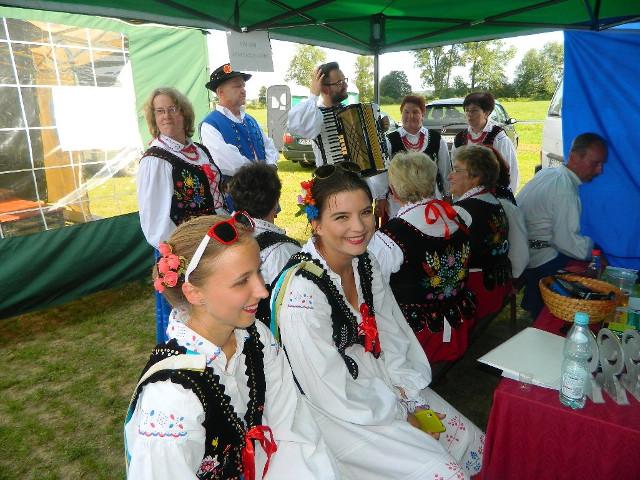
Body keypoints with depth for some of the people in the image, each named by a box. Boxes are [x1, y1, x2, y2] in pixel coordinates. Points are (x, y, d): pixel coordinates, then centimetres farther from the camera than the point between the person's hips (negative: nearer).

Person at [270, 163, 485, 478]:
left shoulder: (364, 263, -5)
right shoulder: (302, 293, -30)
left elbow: (391, 333, 2)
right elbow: (333, 394, -23)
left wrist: (408, 395, -9)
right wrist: (401, 413, -12)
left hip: (380, 380, 7)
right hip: (338, 413, -7)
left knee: (474, 442, 9)